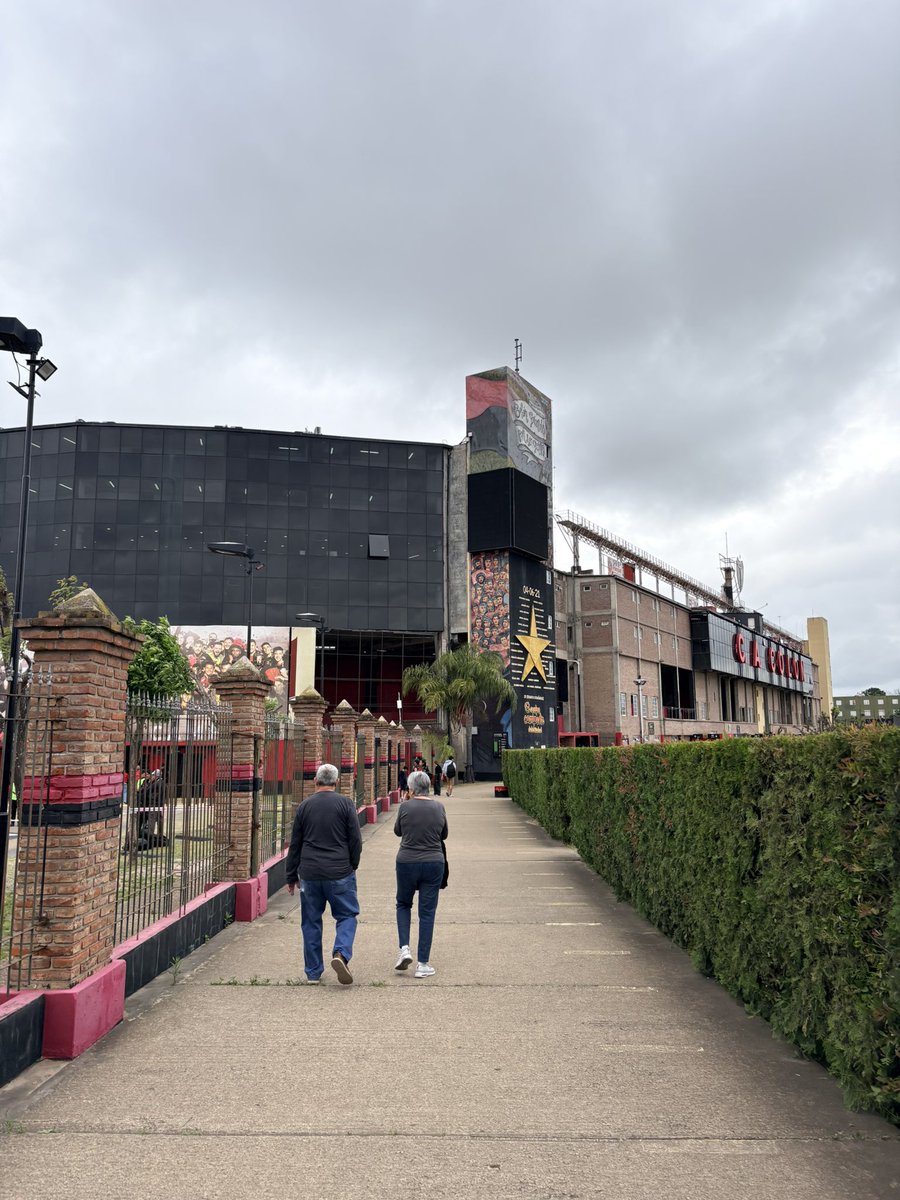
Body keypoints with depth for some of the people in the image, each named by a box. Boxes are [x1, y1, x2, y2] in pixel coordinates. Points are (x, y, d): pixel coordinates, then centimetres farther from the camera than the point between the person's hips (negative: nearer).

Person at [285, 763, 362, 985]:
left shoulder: (305, 806, 4)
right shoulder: (345, 804, -4)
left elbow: (295, 844, 8)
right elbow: (355, 841, -3)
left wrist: (291, 876, 15)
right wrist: (352, 866, 12)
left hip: (309, 873, 2)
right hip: (339, 874, -2)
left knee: (311, 922, 11)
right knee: (347, 916, 10)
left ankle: (313, 972, 15)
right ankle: (341, 954, -13)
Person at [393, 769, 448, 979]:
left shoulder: (405, 806, -9)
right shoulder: (439, 807, -2)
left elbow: (397, 831, 7)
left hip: (407, 862, -1)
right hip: (434, 864, 1)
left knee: (403, 904, 22)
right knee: (427, 913, 7)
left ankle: (404, 948, 6)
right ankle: (423, 964, 8)